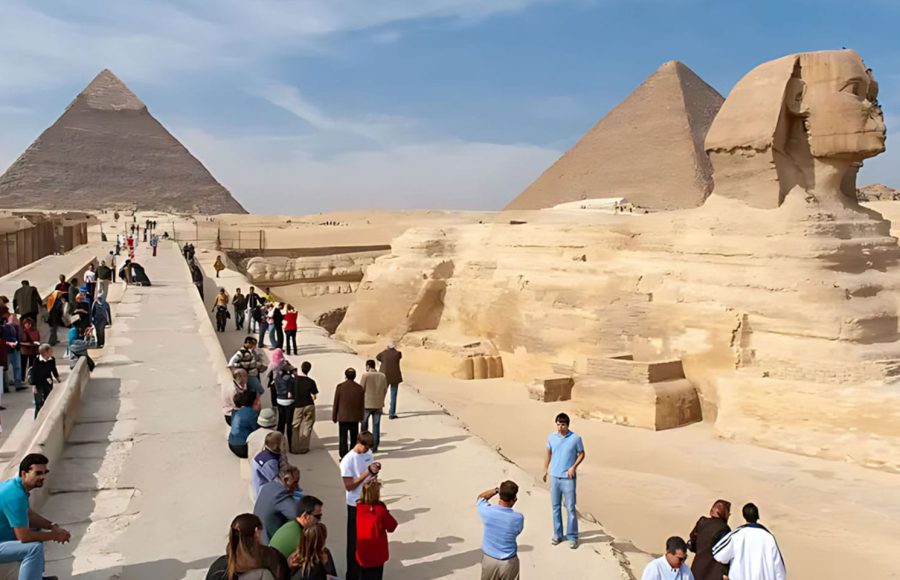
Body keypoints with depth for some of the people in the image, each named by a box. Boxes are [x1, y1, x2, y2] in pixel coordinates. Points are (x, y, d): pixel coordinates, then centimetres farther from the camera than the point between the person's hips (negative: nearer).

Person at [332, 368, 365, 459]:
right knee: (354, 438, 13)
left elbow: (336, 403, -5)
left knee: (343, 438, 4)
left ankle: (344, 457, 1)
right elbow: (362, 404, 3)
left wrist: (334, 417, 5)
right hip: (355, 417, 2)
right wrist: (361, 417, 14)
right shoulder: (359, 388, -4)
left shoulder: (340, 387, -9)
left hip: (343, 417, -2)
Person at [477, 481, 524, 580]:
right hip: (509, 562, -2)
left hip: (489, 559, 2)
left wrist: (497, 490, -5)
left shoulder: (487, 511, -21)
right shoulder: (518, 518, -24)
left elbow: (480, 497, 3)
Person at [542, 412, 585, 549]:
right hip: (554, 477, 3)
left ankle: (573, 537, 10)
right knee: (556, 507, 11)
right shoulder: (551, 437, 0)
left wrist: (574, 467, -11)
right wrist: (545, 469, 12)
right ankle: (557, 534, 23)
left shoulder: (576, 438, -9)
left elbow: (581, 454, 1)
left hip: (568, 478, -3)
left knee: (570, 508, 0)